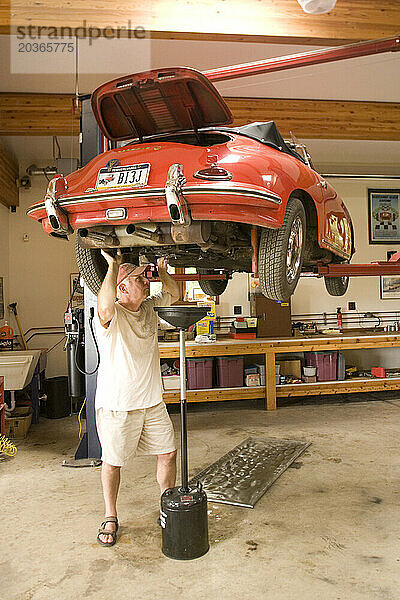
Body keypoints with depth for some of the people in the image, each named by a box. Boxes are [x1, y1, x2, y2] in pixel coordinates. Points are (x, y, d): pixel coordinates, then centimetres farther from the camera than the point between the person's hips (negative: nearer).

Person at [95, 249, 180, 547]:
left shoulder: (150, 307, 4)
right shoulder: (113, 315, -18)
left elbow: (174, 295, 20)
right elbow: (105, 308, -42)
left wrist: (162, 270, 1)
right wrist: (113, 265, -34)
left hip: (152, 401, 6)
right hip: (116, 405, -6)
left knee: (168, 453, 10)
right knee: (113, 462, 10)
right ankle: (110, 518, 32)